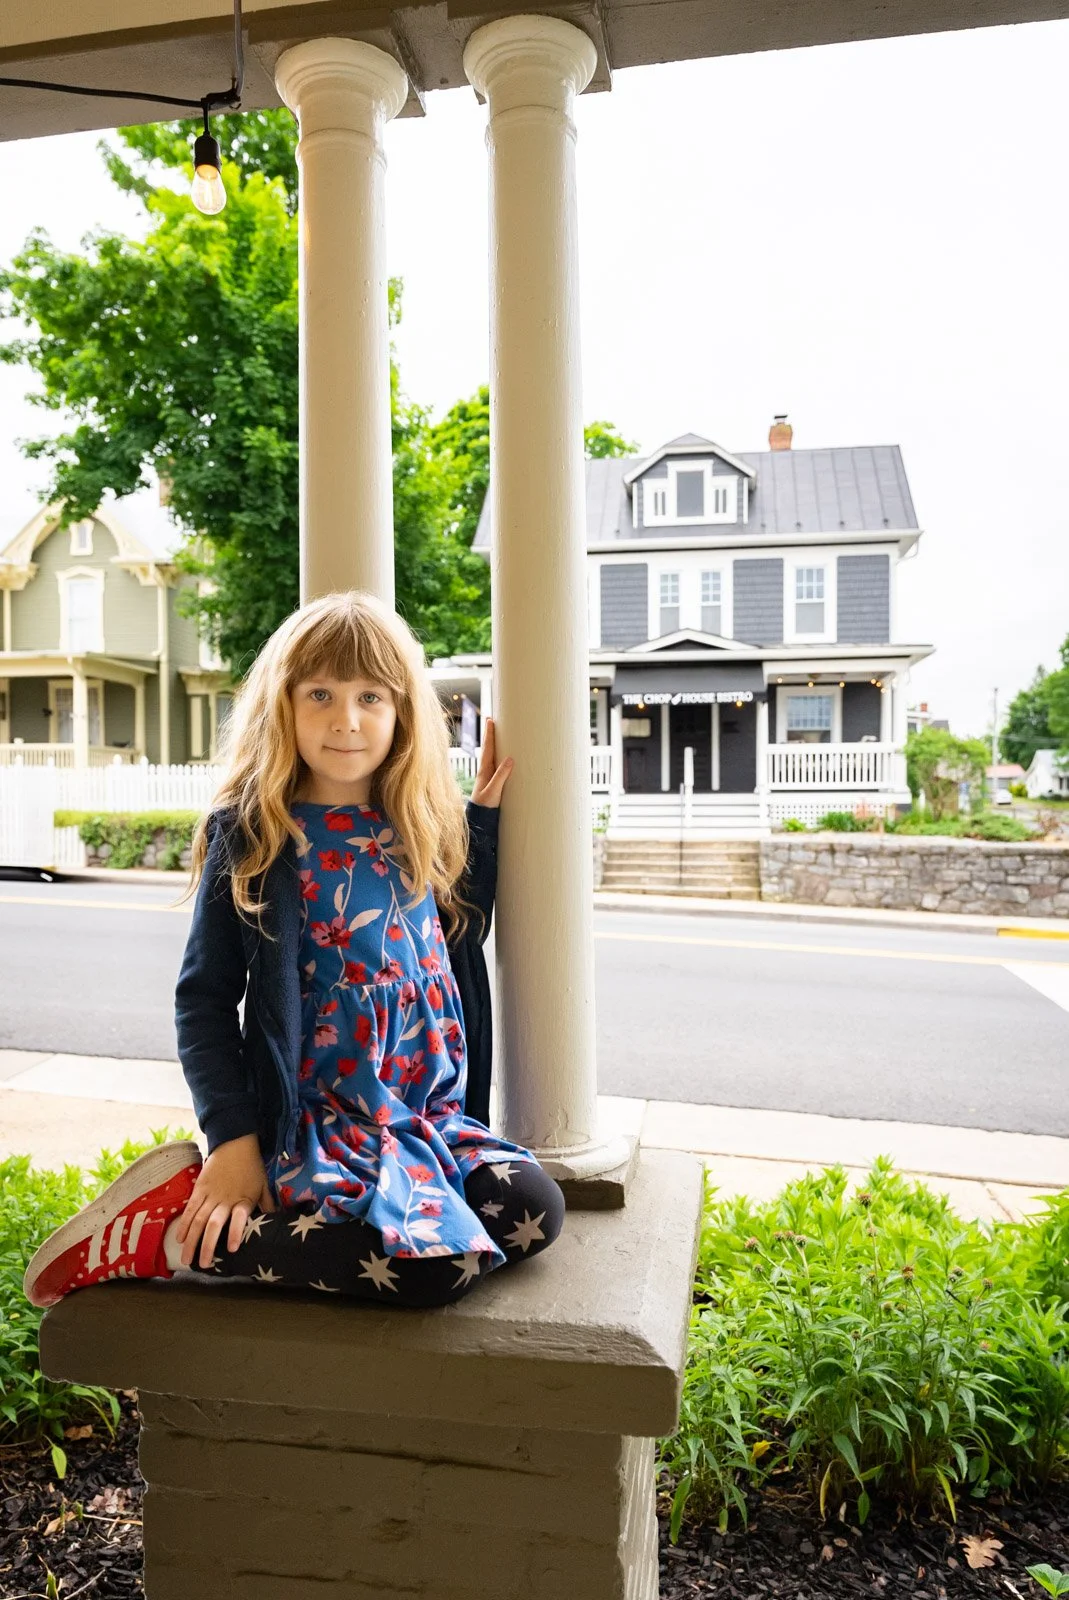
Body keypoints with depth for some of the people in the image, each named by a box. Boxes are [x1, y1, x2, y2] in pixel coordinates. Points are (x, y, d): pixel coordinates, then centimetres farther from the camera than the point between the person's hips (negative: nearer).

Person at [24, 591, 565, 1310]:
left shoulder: (418, 826, 6)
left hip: (428, 1109, 7)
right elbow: (204, 998, -6)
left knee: (535, 1212, -13)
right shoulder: (251, 834, -8)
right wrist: (234, 1140, -13)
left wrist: (482, 815, 8)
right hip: (315, 1117, -6)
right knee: (440, 1264, -24)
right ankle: (187, 1226, -6)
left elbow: (464, 937, 17)